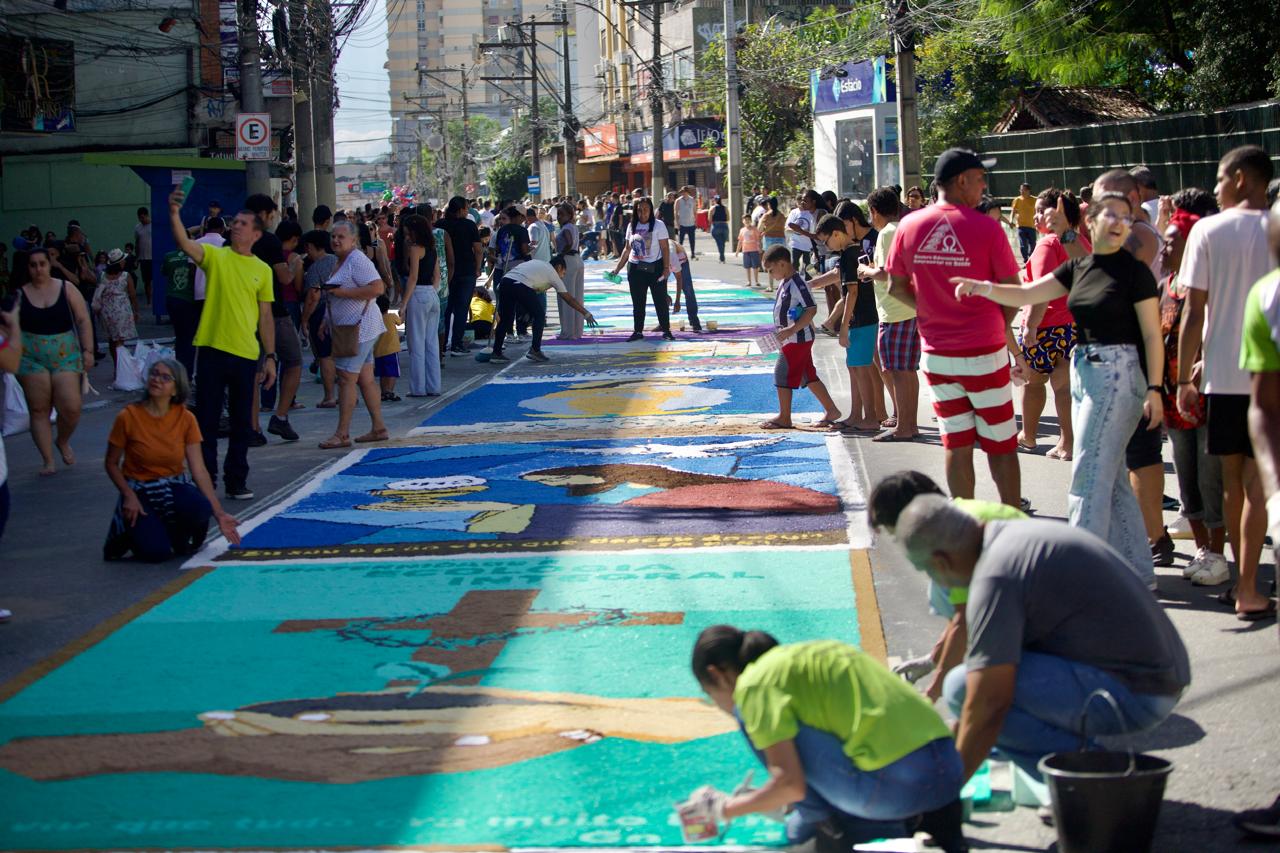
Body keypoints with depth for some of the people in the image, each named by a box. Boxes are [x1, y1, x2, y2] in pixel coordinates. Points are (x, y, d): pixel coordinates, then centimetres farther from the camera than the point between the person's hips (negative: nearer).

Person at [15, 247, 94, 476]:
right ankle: (48, 461, 9)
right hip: (32, 358, 0)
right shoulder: (20, 294, 3)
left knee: (71, 407, -9)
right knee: (39, 410, 0)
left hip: (66, 356, 0)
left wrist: (88, 351, -3)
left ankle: (63, 442, 22)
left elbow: (83, 321, 4)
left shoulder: (66, 289, 2)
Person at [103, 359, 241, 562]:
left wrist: (219, 513, -13)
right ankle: (131, 531, 11)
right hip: (140, 491, -2)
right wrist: (129, 496, -18)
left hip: (176, 486, 2)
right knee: (156, 552, -26)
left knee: (200, 509, -34)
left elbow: (199, 470, -7)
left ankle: (177, 536, 2)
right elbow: (111, 464, -2)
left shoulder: (186, 419, -6)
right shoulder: (129, 417, -12)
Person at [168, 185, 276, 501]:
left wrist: (270, 357, 7)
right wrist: (174, 214, -34)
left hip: (247, 355, 2)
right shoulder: (216, 256, 1)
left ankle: (236, 481, 19)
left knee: (241, 423, 9)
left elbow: (265, 317, 11)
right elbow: (185, 243, -18)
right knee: (207, 419, 2)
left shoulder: (263, 270, 8)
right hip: (212, 349, -2)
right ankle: (206, 481, 9)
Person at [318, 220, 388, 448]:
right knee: (365, 379, 11)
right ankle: (379, 428, 15)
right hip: (349, 328, 10)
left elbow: (377, 288, -25)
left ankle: (342, 434, -10)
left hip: (358, 327, -10)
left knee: (346, 379, -10)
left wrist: (341, 292, -23)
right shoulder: (341, 261, 17)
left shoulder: (358, 260, -14)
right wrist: (329, 322, 20)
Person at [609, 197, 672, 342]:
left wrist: (666, 268, -17)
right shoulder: (632, 226, 7)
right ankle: (637, 331, 16)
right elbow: (627, 249, 12)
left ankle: (666, 330, 9)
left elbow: (665, 248, -9)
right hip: (635, 269, 4)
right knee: (637, 302, 8)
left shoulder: (658, 225, -6)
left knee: (660, 300, 1)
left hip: (655, 268, -4)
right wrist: (617, 268, 9)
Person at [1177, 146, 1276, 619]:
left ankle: (1241, 579, 22)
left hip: (1223, 372, 1)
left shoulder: (1208, 230, -4)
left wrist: (1184, 377, 1)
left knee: (1232, 478, 13)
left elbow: (1193, 312, -5)